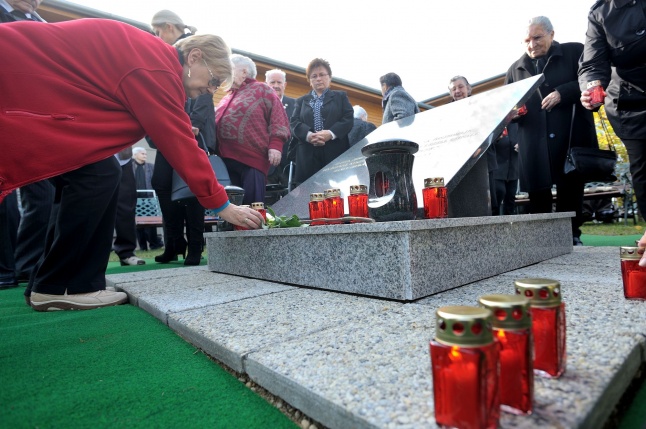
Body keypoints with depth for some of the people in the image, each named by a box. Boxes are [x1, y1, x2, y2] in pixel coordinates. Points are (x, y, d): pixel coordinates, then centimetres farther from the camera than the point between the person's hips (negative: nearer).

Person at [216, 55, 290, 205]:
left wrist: (275, 144, -16)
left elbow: (278, 118, -4)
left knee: (252, 205, -8)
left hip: (252, 159, -7)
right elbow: (216, 123, 31)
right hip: (226, 160, 7)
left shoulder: (262, 89, 6)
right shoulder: (226, 98, 25)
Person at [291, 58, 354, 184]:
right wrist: (308, 135, -13)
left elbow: (349, 119, 5)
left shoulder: (340, 96, 20)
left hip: (335, 153, -1)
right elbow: (294, 123, 9)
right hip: (308, 156, 1)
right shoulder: (301, 101, 24)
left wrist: (331, 133, -14)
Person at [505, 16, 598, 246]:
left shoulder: (575, 52, 9)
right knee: (537, 192, 0)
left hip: (571, 137, -2)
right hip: (534, 144, 2)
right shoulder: (515, 69, 18)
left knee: (571, 189, 2)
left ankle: (572, 236, 14)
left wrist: (563, 93, -15)